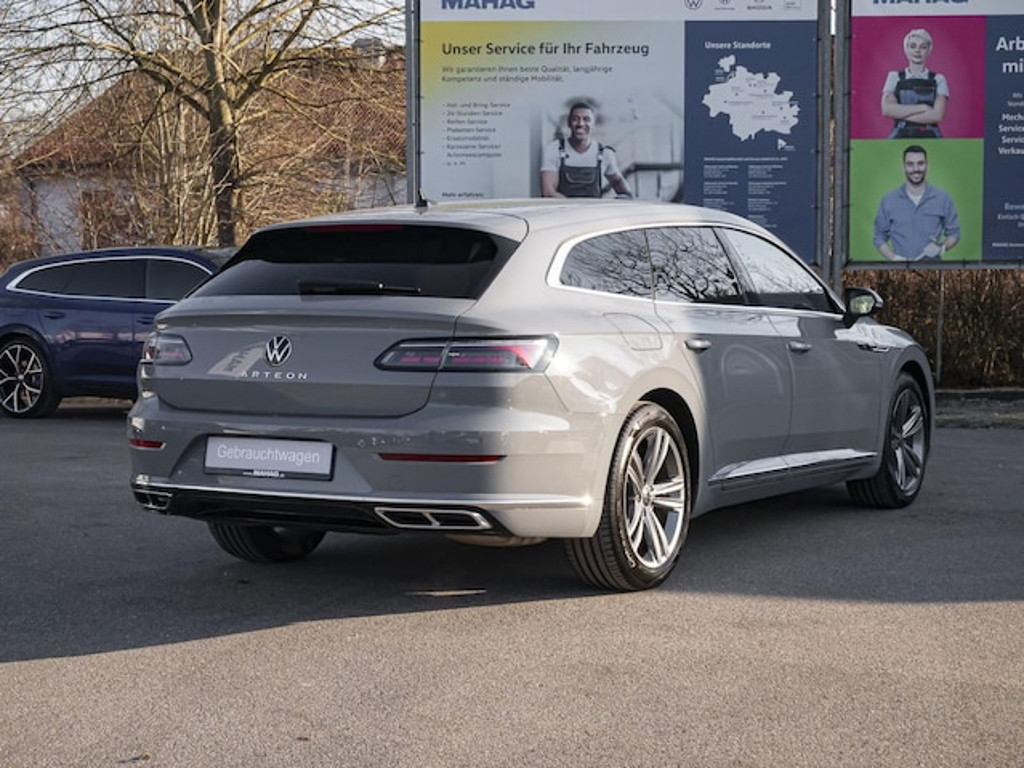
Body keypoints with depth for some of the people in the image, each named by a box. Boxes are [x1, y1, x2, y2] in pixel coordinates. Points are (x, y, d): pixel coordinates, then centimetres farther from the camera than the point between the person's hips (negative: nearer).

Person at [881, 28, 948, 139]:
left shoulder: (938, 80, 11)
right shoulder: (894, 78, 13)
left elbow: (937, 115, -4)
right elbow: (887, 109, -4)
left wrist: (901, 113, -5)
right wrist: (922, 107, -7)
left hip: (929, 138, 0)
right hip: (900, 137, 0)